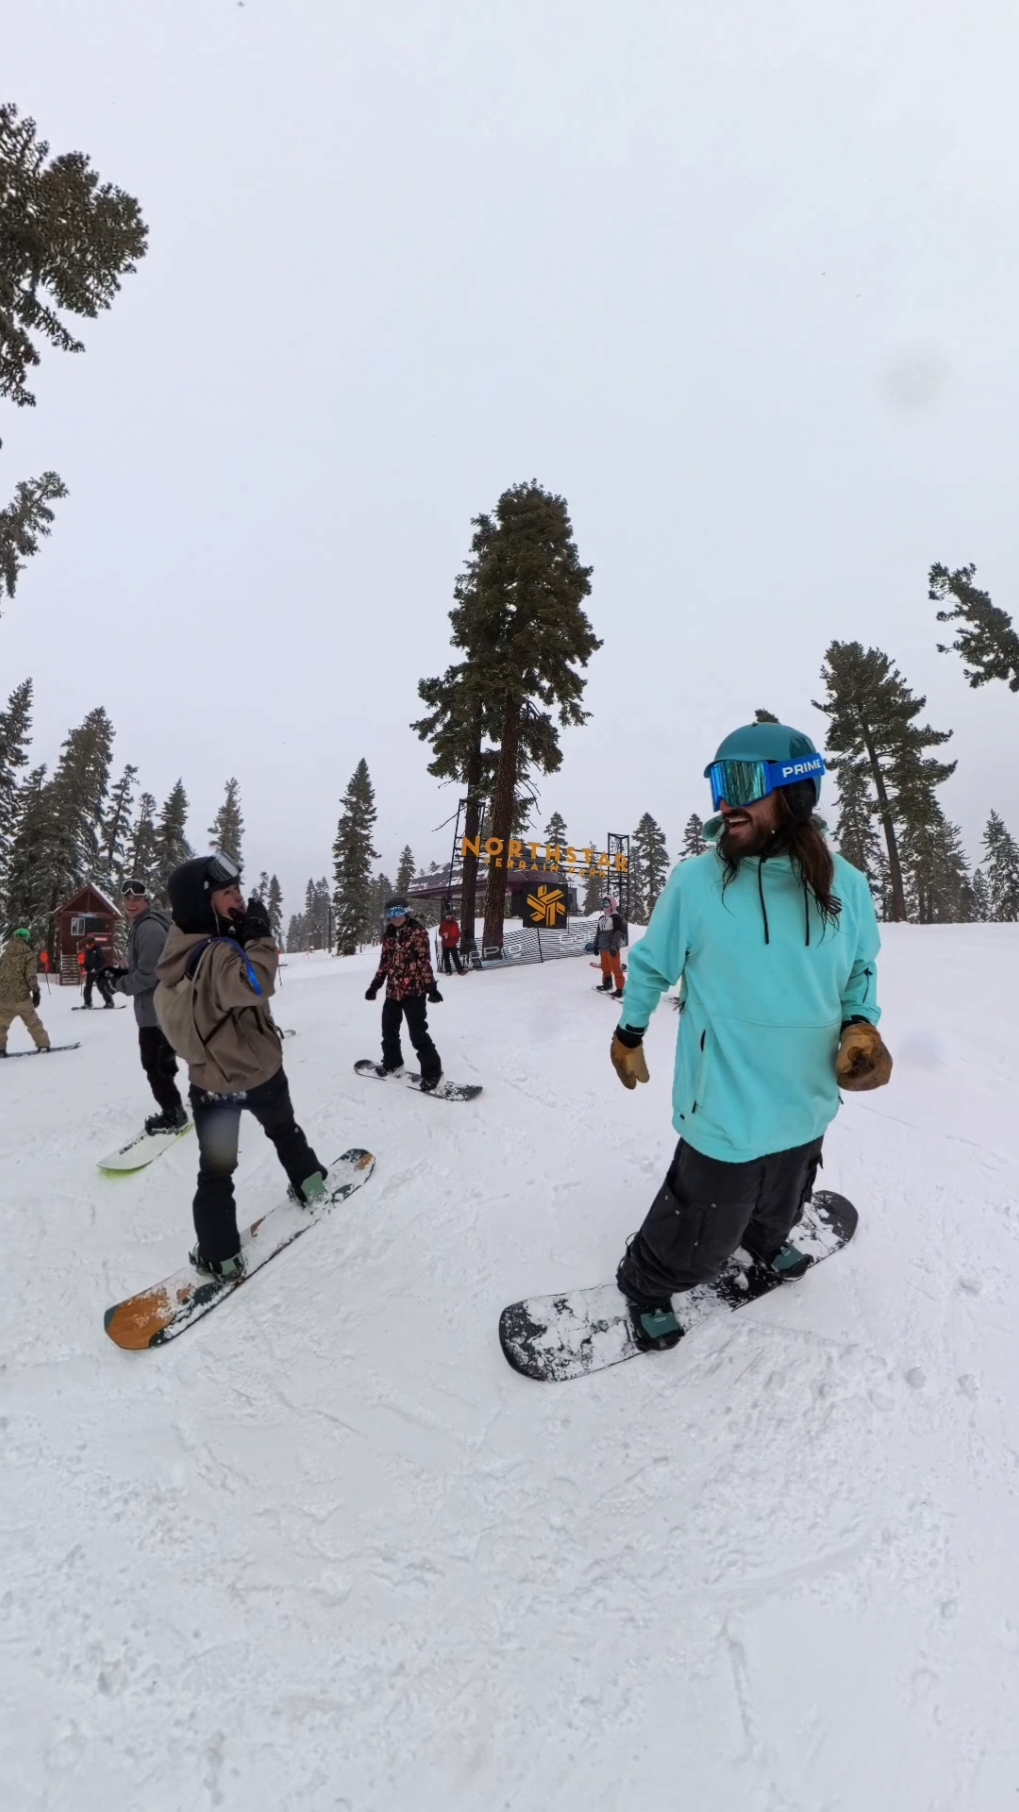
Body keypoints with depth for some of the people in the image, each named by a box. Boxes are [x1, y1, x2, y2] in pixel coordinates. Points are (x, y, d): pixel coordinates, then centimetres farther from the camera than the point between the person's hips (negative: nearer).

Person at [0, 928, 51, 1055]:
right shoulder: (29, 955, -5)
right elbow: (31, 976, -13)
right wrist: (36, 992, -7)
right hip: (21, 996, -3)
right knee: (33, 1022, 10)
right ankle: (43, 1044, 13)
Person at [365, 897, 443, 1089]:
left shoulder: (417, 932, -8)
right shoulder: (388, 935, 10)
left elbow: (424, 961, -13)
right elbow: (384, 962, 17)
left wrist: (431, 987, -19)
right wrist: (375, 985, 18)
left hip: (413, 990, -7)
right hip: (393, 991, 7)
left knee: (417, 1033, -7)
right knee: (388, 1029, 19)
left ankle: (432, 1071, 6)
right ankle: (391, 1061, 41)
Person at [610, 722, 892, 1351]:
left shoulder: (845, 886, -9)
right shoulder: (696, 881, -19)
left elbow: (862, 969, 8)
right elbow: (651, 966, -4)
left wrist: (860, 1023, -9)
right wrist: (630, 1034, 6)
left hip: (806, 1103, 5)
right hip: (726, 1109, -5)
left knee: (780, 1203, 33)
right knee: (701, 1236, 12)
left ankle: (764, 1241, 66)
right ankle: (645, 1284, 41)